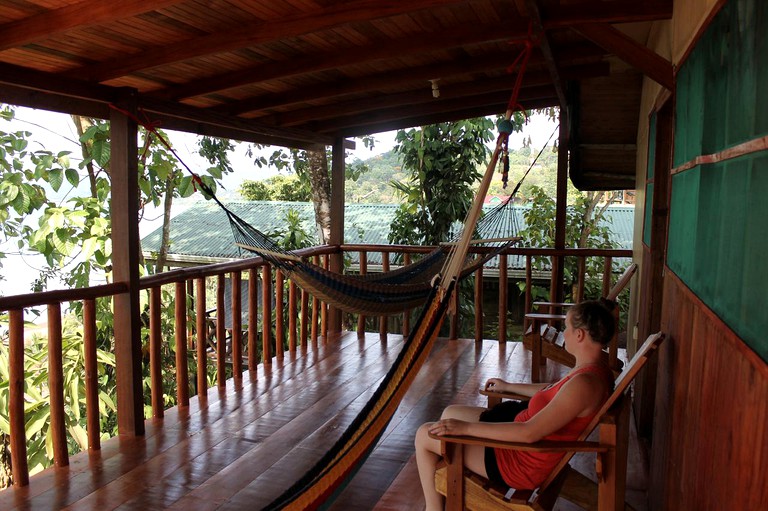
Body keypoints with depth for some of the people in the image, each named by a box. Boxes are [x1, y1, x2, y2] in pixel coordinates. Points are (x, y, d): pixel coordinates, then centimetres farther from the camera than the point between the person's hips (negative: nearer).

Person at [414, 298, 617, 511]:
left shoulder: (585, 383, -31)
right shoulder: (594, 368, -1)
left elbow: (529, 433, -33)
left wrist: (465, 428, -30)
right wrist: (508, 386, 28)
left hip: (523, 463, -10)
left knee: (424, 435, -4)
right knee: (450, 413, 23)